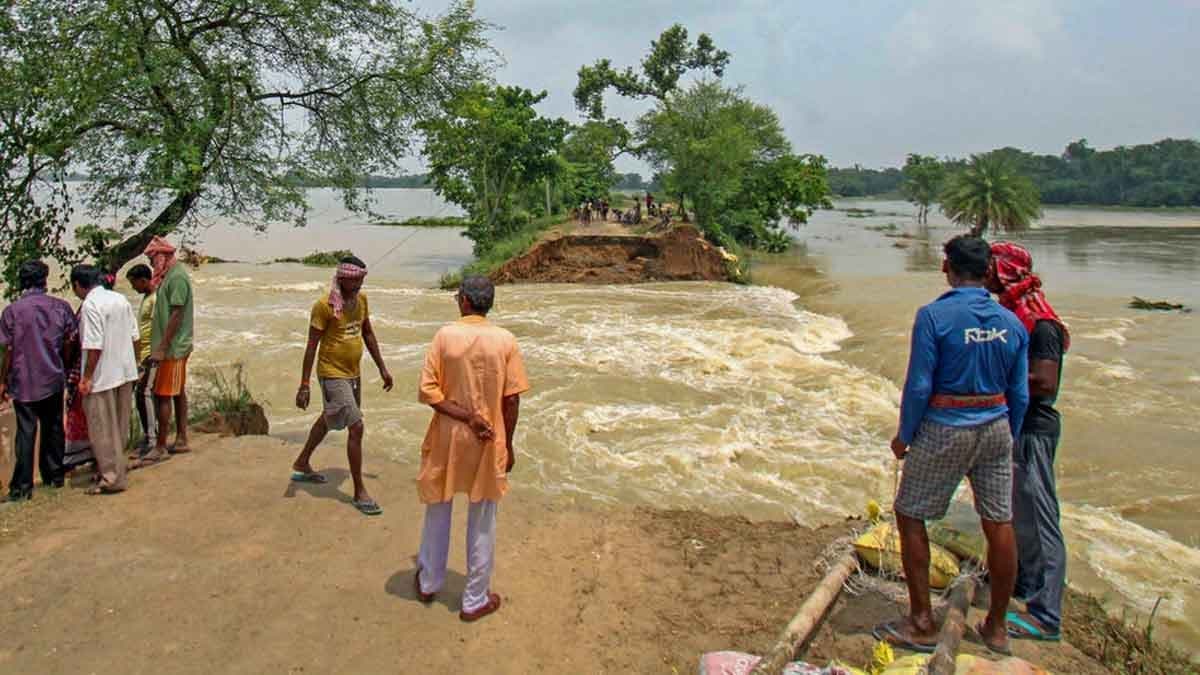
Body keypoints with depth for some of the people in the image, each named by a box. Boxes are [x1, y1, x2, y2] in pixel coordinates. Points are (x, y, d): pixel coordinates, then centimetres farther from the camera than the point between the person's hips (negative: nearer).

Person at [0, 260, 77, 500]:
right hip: (53, 380, 2)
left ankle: (22, 487, 4)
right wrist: (66, 369, 16)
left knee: (26, 433, 2)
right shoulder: (61, 307, -4)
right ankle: (54, 476, 22)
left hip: (23, 383, -2)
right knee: (53, 429, 14)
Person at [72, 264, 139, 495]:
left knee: (103, 430, 2)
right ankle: (115, 466, 30)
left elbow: (94, 346, -20)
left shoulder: (90, 305, -16)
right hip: (126, 372, 8)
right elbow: (134, 336, 10)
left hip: (103, 376, -8)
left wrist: (87, 377, -14)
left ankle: (112, 478, 6)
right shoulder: (120, 298, 7)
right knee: (119, 426, 18)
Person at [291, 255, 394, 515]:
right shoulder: (324, 306, -19)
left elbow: (368, 334, 13)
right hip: (332, 374, -8)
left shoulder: (362, 300, 1)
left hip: (353, 373, 8)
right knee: (356, 428, -12)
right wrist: (304, 386, -19)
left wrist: (382, 368, 12)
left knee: (329, 419, 25)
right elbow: (312, 346, -17)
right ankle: (359, 492, -2)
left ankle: (302, 464, 47)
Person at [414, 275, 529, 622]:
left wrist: (466, 416, -11)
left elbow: (428, 391, -13)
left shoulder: (445, 335, -9)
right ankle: (476, 600, 21)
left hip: (447, 438, 1)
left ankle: (429, 582, 37)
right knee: (482, 522, 11)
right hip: (489, 442, 0)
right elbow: (512, 399, -6)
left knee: (438, 510, 20)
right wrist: (508, 444, 3)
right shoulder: (505, 340, -9)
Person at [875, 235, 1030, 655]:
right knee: (999, 524, 12)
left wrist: (905, 436, -2)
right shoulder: (1011, 323, 2)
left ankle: (922, 624, 13)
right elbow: (1020, 395, 7)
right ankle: (997, 628, 25)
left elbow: (919, 385, -14)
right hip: (995, 428, 5)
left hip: (945, 429, -5)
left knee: (910, 516, 9)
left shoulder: (934, 316, -14)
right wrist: (1009, 438, 20)